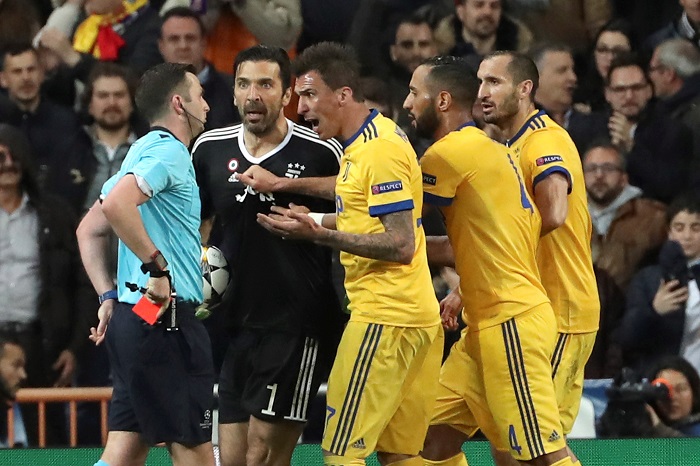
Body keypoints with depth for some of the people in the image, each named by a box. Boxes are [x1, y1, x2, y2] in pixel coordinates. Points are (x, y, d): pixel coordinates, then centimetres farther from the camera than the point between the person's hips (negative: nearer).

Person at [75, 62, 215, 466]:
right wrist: (158, 266, -21)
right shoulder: (168, 152, -10)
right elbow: (116, 205, -28)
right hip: (165, 320, -10)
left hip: (133, 315, 10)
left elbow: (89, 230, 24)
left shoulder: (144, 152, 19)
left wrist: (109, 297, 19)